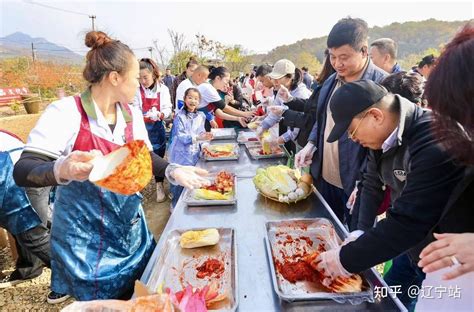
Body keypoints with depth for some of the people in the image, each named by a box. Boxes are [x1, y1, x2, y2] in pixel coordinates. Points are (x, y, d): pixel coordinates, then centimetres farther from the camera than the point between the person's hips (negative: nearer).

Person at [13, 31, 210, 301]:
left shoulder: (132, 114, 0)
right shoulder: (66, 113, -19)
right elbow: (23, 171, -21)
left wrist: (173, 171, -11)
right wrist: (63, 170, -43)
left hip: (131, 231, 6)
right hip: (86, 242, -5)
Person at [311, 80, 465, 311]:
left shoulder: (434, 144, -33)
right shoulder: (386, 133, -6)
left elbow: (409, 222, -34)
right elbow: (372, 183, 2)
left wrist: (348, 259, -27)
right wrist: (361, 232, -9)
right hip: (410, 243, 7)